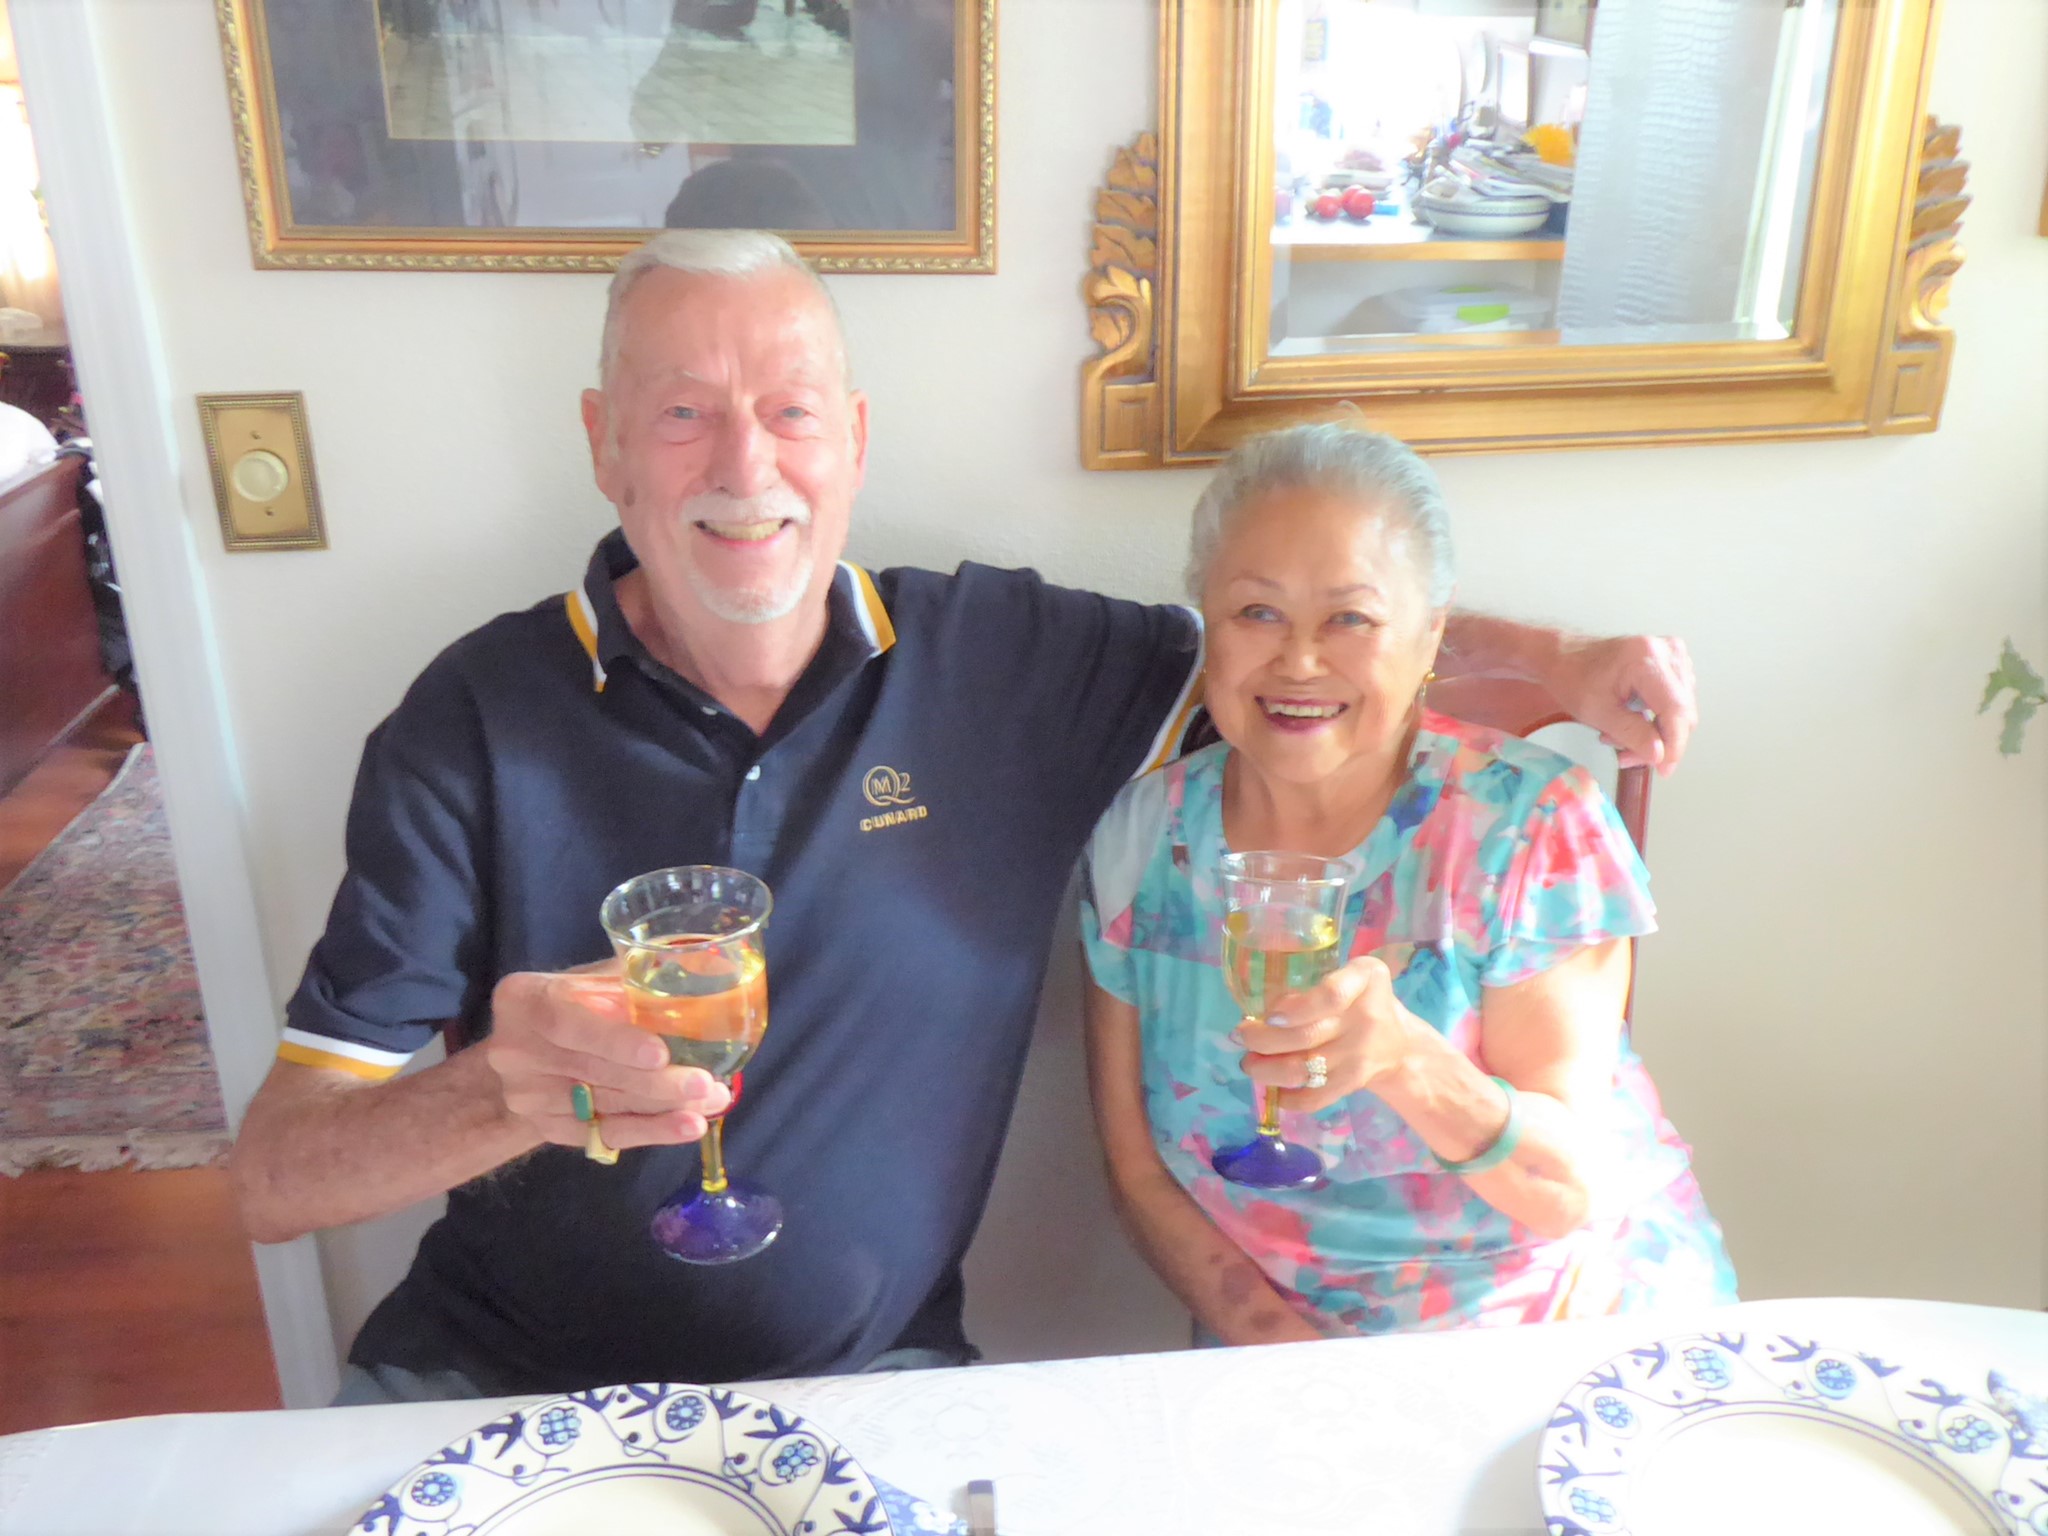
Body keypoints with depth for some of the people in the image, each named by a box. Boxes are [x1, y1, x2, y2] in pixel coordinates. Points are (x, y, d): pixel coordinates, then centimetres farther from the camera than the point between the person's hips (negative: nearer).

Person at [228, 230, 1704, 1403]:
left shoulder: (1001, 661, -5)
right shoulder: (478, 716, -11)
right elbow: (275, 1177, -13)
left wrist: (1559, 660, -5)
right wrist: (506, 1096, -34)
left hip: (864, 1371, 1)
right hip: (502, 1368, 0)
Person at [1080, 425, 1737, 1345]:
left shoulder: (1535, 826, -11)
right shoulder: (1140, 840, -5)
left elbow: (1571, 1192, -15)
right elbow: (1140, 1175, -1)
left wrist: (1407, 1060, -33)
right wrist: (1286, 1354, -14)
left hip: (1578, 1329, 1)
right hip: (1295, 1356, 0)